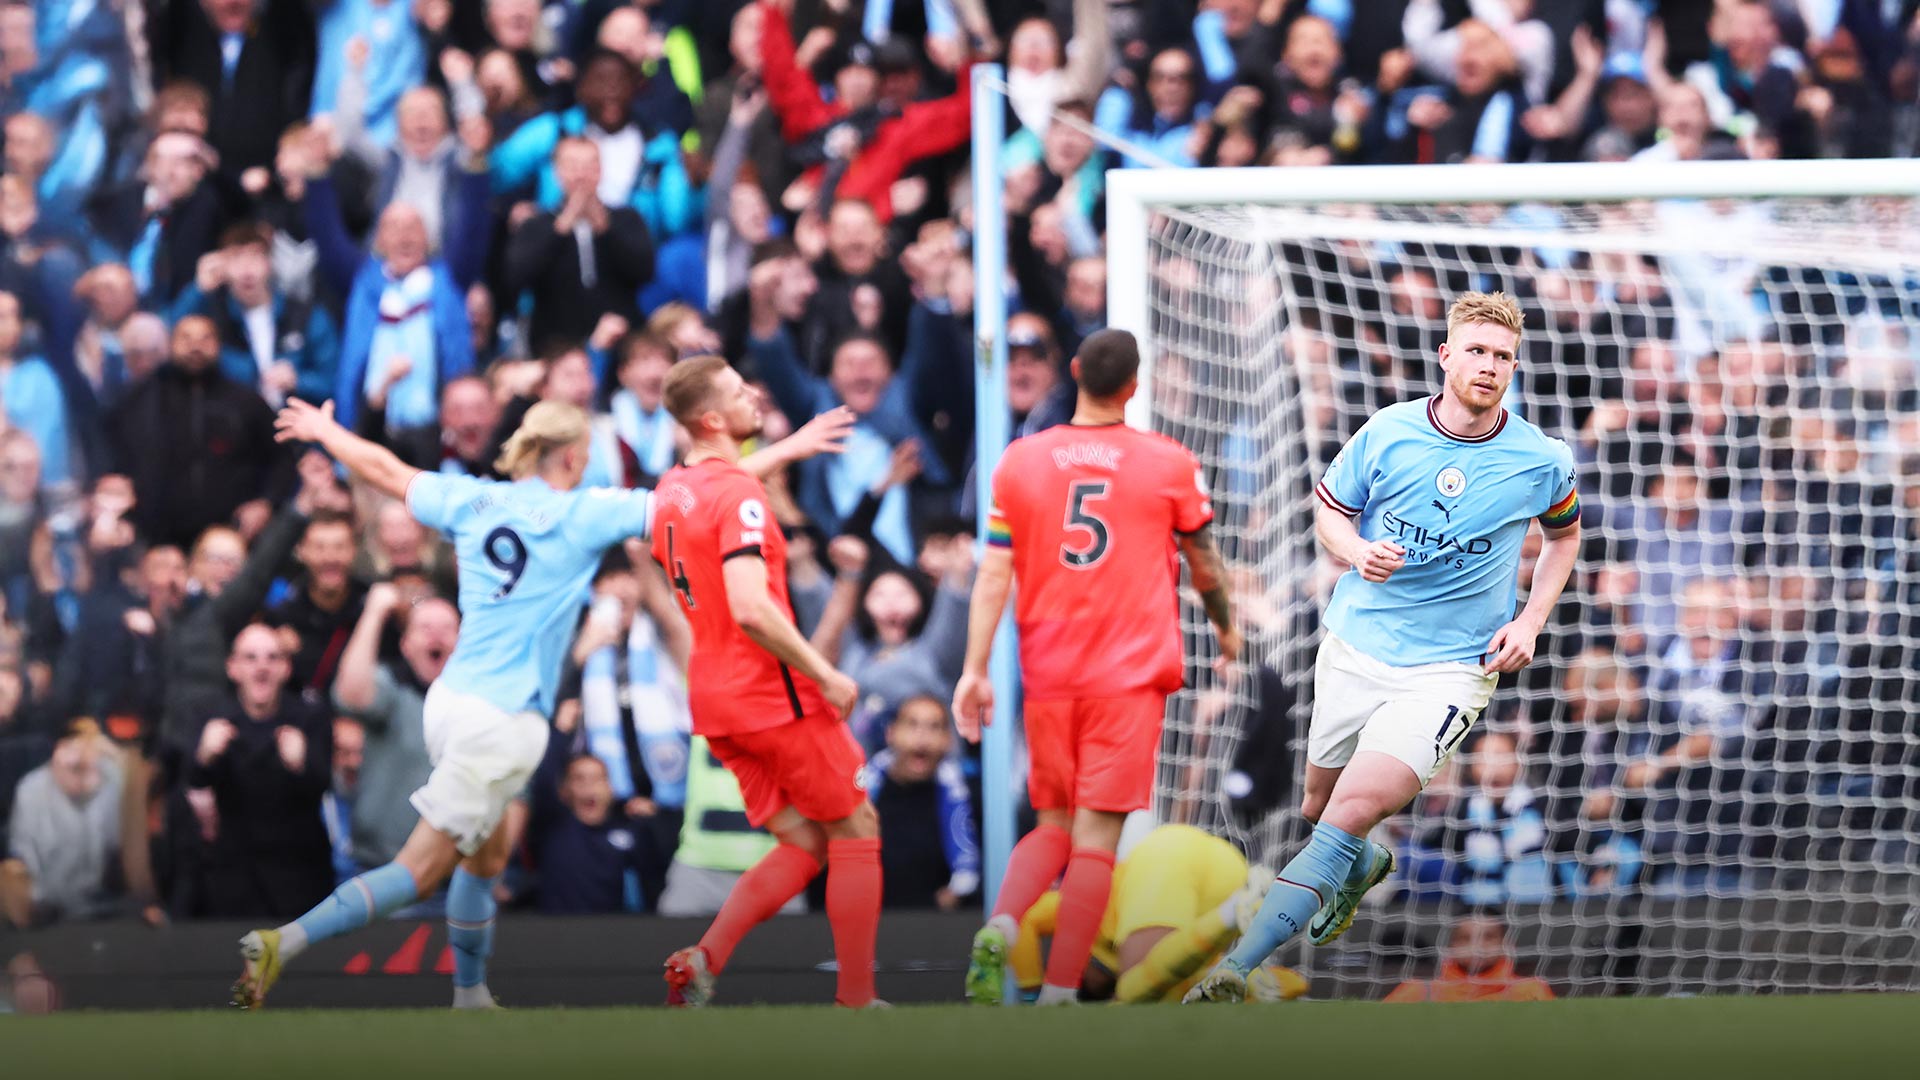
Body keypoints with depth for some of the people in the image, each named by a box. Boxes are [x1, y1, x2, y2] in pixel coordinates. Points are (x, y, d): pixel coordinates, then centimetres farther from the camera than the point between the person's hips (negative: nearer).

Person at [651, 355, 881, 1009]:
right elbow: (751, 609, -28)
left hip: (713, 700, 8)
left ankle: (702, 962, -5)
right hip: (774, 695, -8)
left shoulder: (672, 490, 10)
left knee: (802, 846, 12)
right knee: (856, 832, 6)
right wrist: (825, 676, -20)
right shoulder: (738, 494, -19)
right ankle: (856, 999, 6)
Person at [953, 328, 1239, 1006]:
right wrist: (1226, 626, 29)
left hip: (1048, 676, 3)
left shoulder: (1020, 460, 2)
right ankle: (1059, 993, -9)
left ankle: (1000, 929, -12)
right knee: (1096, 835, -3)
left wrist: (974, 669, 1)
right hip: (1130, 676, -3)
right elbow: (1205, 566, 11)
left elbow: (993, 574, -1)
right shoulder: (1169, 465, -1)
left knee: (1054, 826, 15)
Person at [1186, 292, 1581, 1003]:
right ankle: (1363, 867, 56)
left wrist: (1531, 620, 2)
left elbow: (1564, 532, 16)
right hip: (1355, 649, 4)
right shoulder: (1387, 433, -4)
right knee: (1319, 807, 18)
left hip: (1450, 670, -4)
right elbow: (1329, 509, 10)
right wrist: (1358, 553, -13)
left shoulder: (1541, 462, -5)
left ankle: (1234, 972, -26)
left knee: (1349, 814, -21)